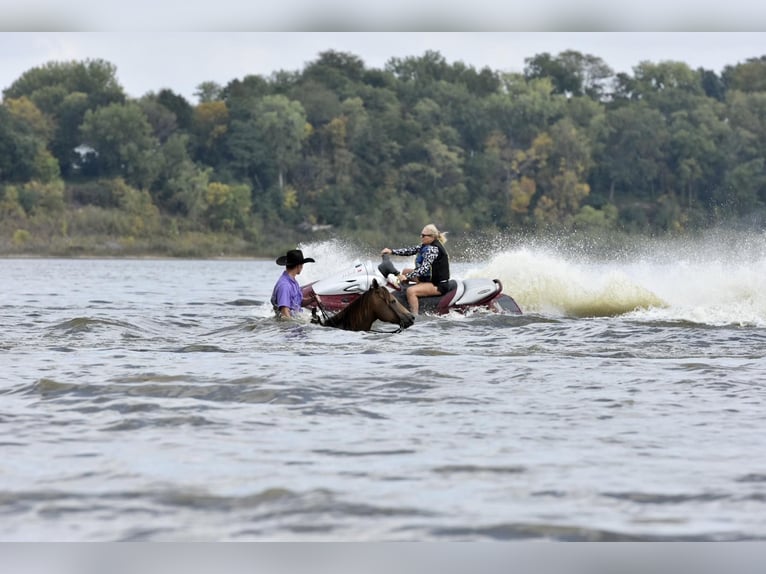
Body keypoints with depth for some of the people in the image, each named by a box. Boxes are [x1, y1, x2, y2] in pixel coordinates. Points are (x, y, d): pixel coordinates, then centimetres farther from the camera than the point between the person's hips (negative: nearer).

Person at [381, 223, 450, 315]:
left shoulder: (433, 249, -22)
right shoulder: (427, 246, 8)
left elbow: (424, 268, -29)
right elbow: (411, 250, 9)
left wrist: (407, 277, -33)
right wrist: (392, 251, 2)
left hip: (438, 285, -11)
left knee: (411, 291, -31)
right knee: (406, 271, 19)